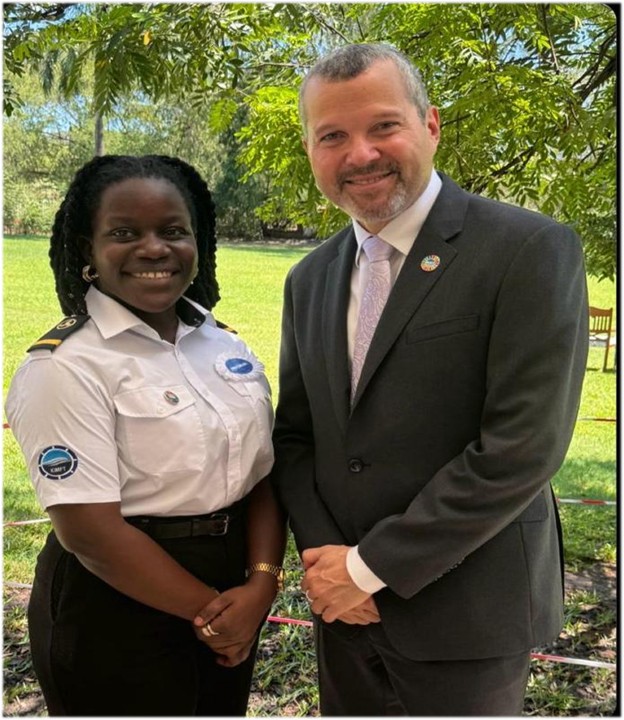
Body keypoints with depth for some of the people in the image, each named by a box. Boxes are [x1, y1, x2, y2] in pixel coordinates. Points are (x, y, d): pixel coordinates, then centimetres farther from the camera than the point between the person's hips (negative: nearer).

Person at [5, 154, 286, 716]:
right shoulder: (64, 366, -16)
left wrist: (261, 584, -12)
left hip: (233, 592, 6)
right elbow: (89, 529, -20)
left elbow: (263, 474, 2)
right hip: (117, 611, -6)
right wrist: (208, 610, -14)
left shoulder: (226, 345, 2)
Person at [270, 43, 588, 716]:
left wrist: (369, 566, -15)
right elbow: (293, 436, 8)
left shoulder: (530, 249, -14)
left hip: (464, 614, -5)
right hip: (345, 607, 5)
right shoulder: (310, 279, 5)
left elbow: (525, 445, -20)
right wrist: (322, 554, -8)